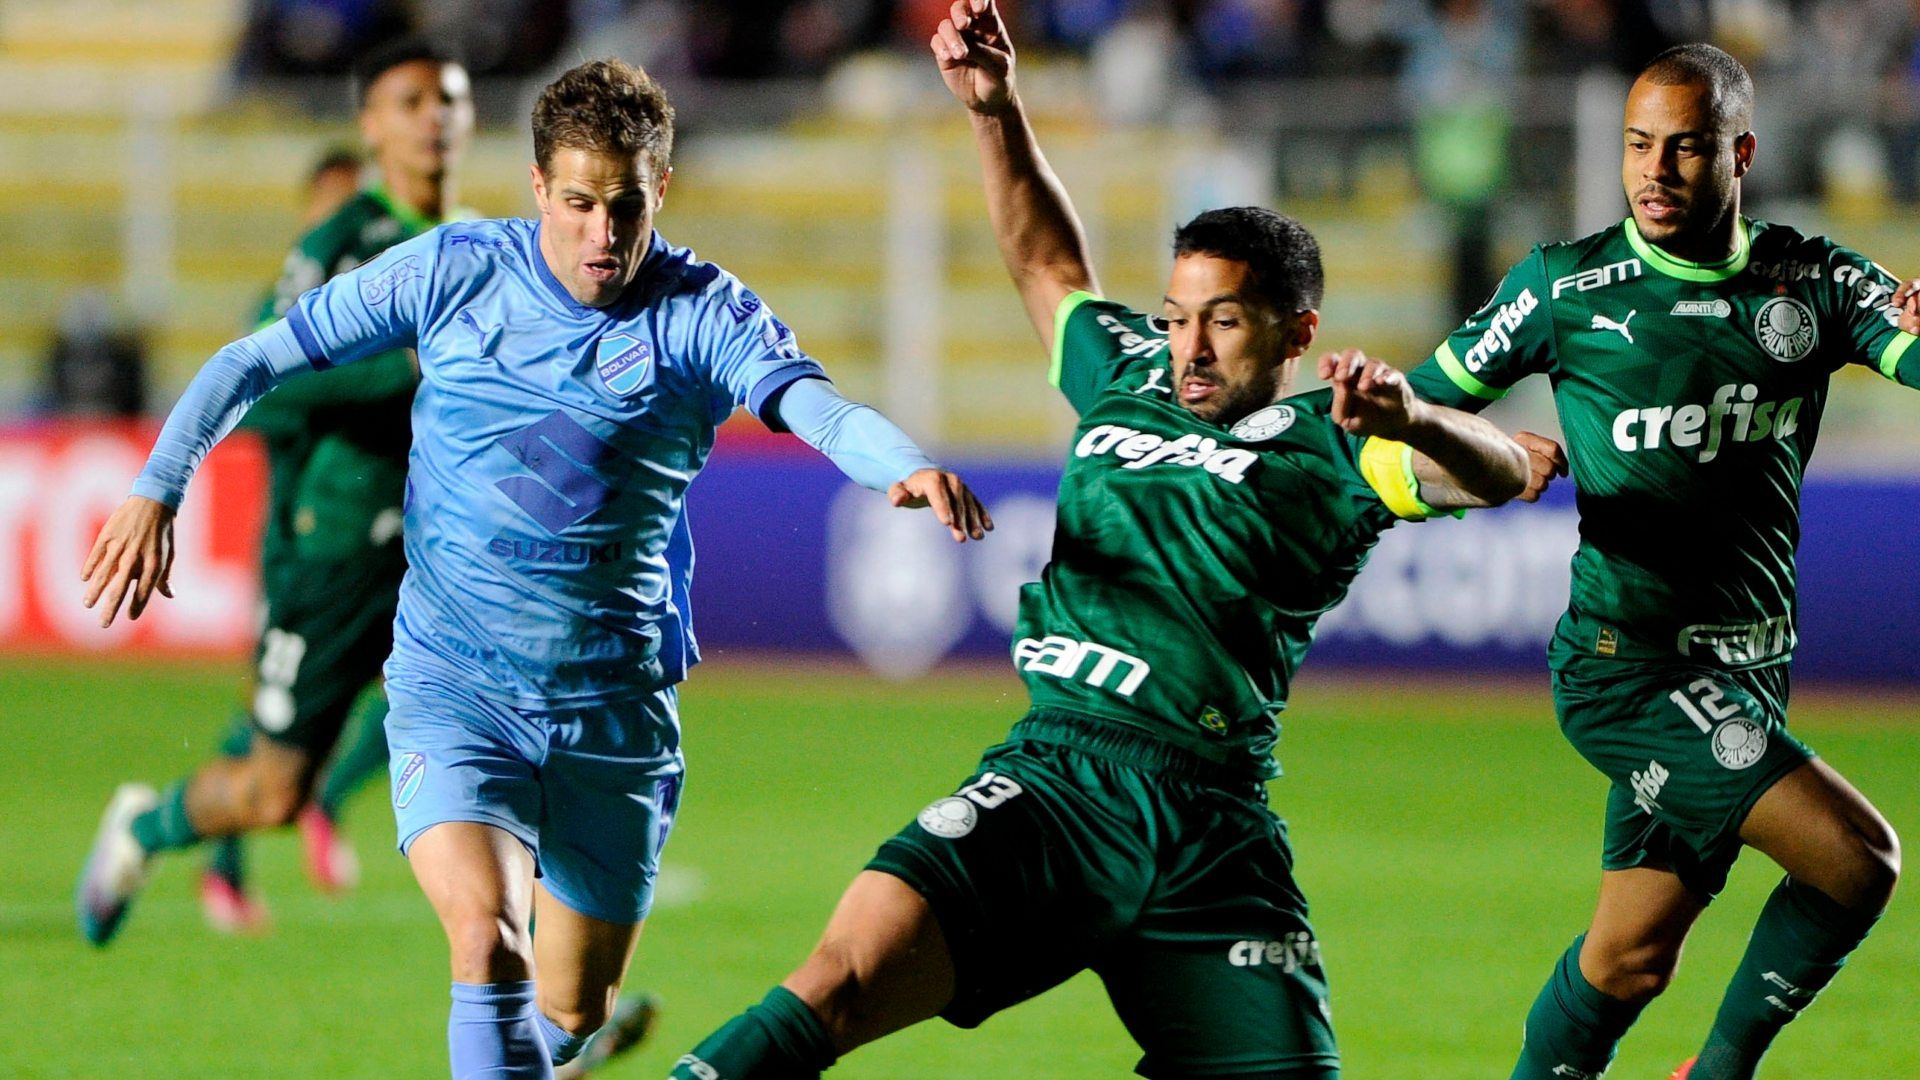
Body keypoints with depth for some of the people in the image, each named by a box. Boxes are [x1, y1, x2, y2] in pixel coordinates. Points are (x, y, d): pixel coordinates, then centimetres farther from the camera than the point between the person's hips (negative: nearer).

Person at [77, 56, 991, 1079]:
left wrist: (910, 466, -47)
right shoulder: (454, 271, -3)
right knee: (489, 945, -25)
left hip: (616, 704, 1)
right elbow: (254, 361, 5)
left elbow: (823, 409, -25)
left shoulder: (703, 314, -6)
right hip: (453, 686, -1)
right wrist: (156, 488, -7)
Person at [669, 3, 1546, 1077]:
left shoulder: (1327, 447, 8)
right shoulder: (1125, 386, 21)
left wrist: (1409, 419, -27)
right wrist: (997, 109, 32)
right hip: (1054, 777, 1)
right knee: (848, 974, -23)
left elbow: (1506, 474, -8)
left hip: (1214, 834, -1)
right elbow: (1050, 265, 39)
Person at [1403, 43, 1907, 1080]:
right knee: (1856, 858, -17)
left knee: (1629, 956, 5)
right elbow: (1429, 400, 7)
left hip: (1747, 672, 4)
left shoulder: (1811, 280, 4)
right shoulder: (1567, 285, -4)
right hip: (1628, 659, -4)